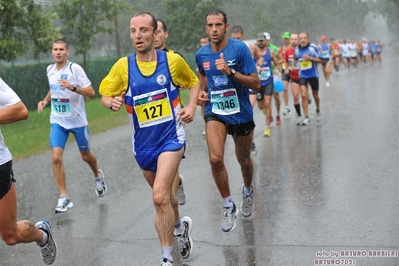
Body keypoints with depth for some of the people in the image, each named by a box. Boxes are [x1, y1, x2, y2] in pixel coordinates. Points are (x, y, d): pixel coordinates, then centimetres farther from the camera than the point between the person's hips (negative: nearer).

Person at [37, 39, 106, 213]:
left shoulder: (75, 69, -14)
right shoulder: (50, 70, 4)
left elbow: (91, 92, -17)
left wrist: (73, 87, -31)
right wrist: (45, 100, 5)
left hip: (77, 121, -3)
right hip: (57, 122, 4)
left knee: (86, 156, 14)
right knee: (56, 158, -13)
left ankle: (98, 176, 47)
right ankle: (64, 198, -5)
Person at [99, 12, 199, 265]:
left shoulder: (173, 60, -8)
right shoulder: (123, 66, -6)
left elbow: (193, 82, 9)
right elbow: (105, 95, 3)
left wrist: (192, 106, -8)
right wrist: (113, 102, -20)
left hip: (171, 137, -3)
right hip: (143, 142, 4)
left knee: (160, 197, -18)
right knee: (164, 195, 21)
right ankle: (180, 225, 53)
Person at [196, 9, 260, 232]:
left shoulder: (240, 48, -15)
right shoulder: (201, 54, -2)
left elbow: (256, 84, -17)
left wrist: (230, 71, -29)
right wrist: (202, 92, 1)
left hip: (241, 113, -1)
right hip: (215, 112, 2)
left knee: (244, 161, 16)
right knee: (215, 159, -20)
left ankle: (248, 191, 50)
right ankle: (229, 206, 2)